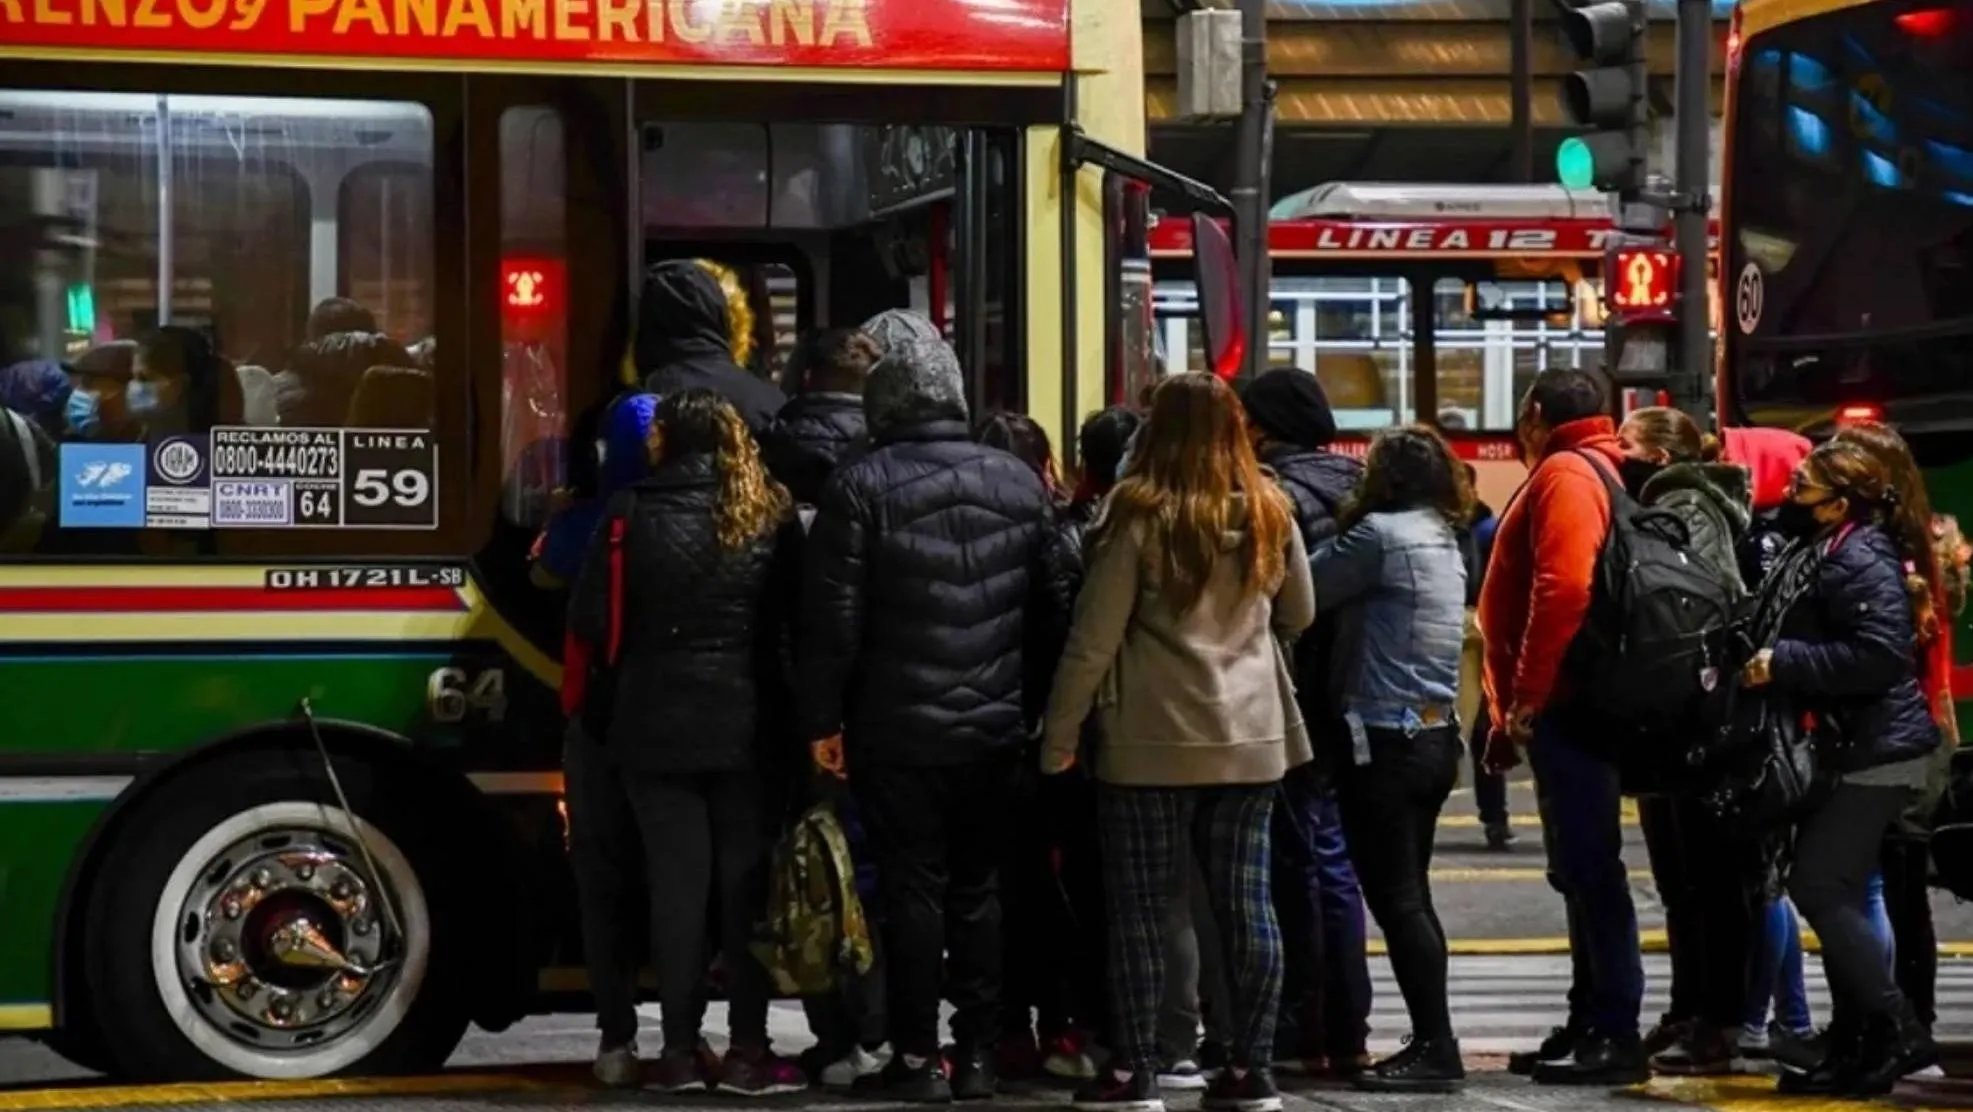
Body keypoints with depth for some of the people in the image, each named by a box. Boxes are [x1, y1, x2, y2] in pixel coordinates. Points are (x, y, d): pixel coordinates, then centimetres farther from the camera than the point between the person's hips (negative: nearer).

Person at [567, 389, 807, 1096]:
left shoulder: (633, 513, -4)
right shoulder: (771, 514, 0)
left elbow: (591, 622, -4)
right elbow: (798, 618, 1)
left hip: (658, 727, -1)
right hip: (747, 726, 1)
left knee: (677, 883, 5)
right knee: (746, 882, 6)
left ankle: (681, 1050, 6)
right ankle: (748, 1051, 4)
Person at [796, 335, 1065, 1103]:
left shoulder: (861, 486, -8)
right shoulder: (1019, 483, 6)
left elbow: (833, 616, -10)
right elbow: (1051, 609, 8)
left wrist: (822, 718, -3)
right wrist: (1038, 709, 14)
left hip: (896, 729, -3)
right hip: (995, 726, 4)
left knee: (912, 889, 1)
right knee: (979, 889, 11)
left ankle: (917, 1057, 3)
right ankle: (977, 1053, 13)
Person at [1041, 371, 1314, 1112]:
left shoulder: (1139, 515, -10)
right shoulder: (1269, 513, 4)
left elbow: (1092, 640, -9)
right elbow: (1298, 616, 19)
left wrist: (1058, 738, -2)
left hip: (1153, 740, -4)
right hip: (1251, 736, 4)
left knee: (1140, 906, 3)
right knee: (1246, 902, 7)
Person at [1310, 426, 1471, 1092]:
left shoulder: (1381, 533, -13)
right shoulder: (1444, 541, 14)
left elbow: (1305, 588, -12)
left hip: (1386, 738, -9)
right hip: (1435, 734, 9)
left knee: (1394, 897, -6)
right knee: (1410, 894, 13)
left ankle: (1436, 1046, -7)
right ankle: (1431, 1043, 15)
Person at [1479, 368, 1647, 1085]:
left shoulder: (1565, 475, -11)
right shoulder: (1598, 470, 20)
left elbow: (1562, 590, -23)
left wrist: (1523, 700, -19)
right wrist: (1517, 708, 20)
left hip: (1560, 704, -11)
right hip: (1568, 706, 11)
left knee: (1589, 867, -9)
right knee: (1582, 870, 15)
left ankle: (1616, 1036, -9)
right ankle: (1590, 1025, 22)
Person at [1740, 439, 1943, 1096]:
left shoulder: (1859, 560, -17)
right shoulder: (1818, 553, 13)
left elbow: (1881, 653, -26)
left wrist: (1782, 664, -23)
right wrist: (1772, 663, 3)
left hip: (1876, 753, -10)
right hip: (1850, 749, 10)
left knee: (1820, 888, -11)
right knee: (1834, 894, 10)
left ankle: (1898, 1031, -6)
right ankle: (1854, 1047, 15)